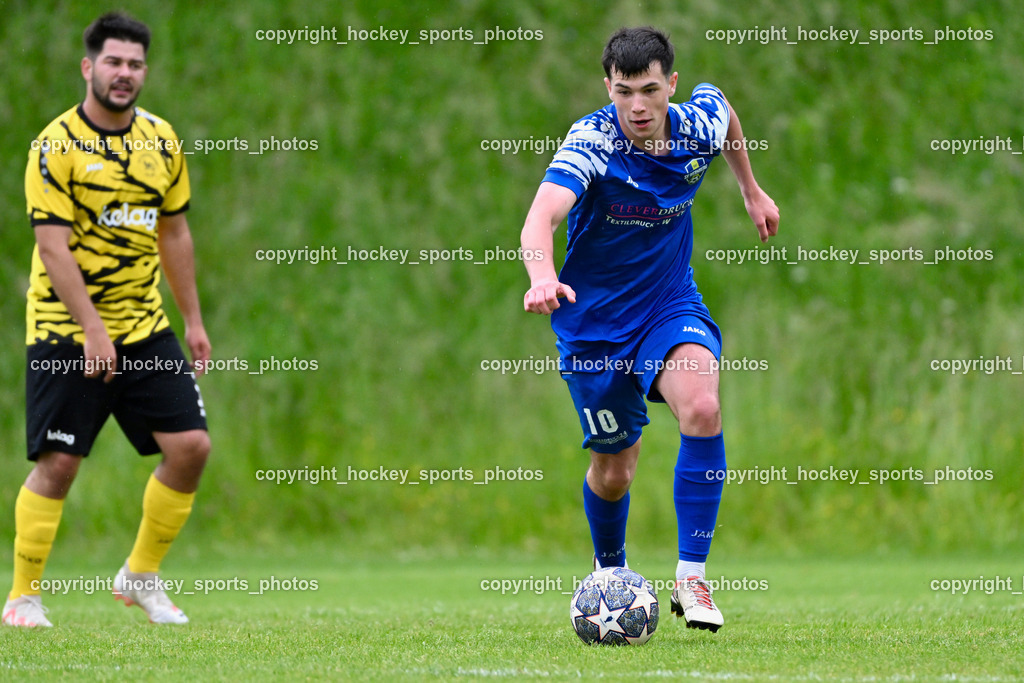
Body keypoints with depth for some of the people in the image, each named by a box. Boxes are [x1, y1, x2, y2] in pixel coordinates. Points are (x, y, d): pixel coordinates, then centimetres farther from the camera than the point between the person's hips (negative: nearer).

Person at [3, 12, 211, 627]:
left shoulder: (161, 141, 7)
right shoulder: (57, 147, -12)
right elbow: (53, 249, -17)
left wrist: (194, 321, 14)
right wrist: (93, 332, -23)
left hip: (145, 329, 6)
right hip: (67, 332, -5)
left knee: (191, 447, -2)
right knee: (58, 463, -8)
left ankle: (141, 576, 14)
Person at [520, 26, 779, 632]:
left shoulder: (699, 124, -12)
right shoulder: (591, 141, -25)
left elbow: (722, 103, 16)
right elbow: (541, 217, -43)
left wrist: (751, 189, 25)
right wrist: (542, 277, -63)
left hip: (671, 304, 2)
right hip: (594, 321, -2)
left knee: (702, 407, -28)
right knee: (614, 469, 8)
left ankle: (692, 579, -20)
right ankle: (609, 571, 43)